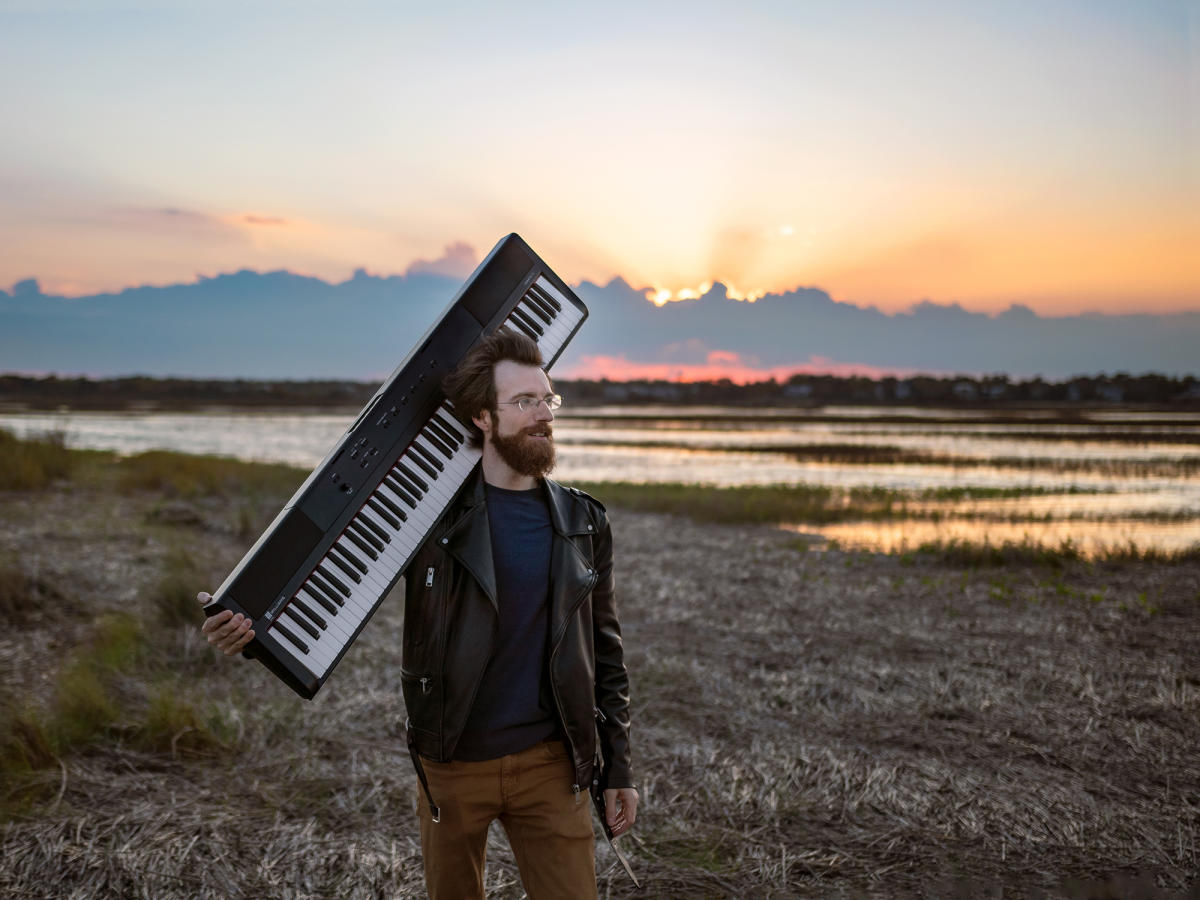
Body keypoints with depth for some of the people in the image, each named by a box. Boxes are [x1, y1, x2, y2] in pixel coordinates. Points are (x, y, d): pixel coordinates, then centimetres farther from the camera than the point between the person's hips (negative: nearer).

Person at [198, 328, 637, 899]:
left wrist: (617, 768, 6)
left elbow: (606, 653, 7)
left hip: (550, 765, 1)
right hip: (451, 765, -1)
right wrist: (252, 628, -27)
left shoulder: (583, 523, 1)